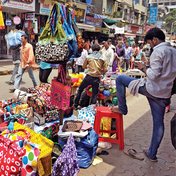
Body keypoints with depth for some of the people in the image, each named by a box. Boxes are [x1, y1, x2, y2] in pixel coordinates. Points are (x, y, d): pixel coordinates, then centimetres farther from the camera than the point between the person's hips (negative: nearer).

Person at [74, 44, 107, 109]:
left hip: (89, 76, 0)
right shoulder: (102, 58, 3)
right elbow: (105, 70, -2)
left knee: (80, 90, 18)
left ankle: (75, 105, 23)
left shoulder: (89, 56, 1)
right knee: (94, 94, 11)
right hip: (97, 78, 1)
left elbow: (84, 66, 7)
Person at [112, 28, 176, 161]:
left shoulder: (158, 51, -12)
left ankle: (122, 108, 13)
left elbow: (154, 75, -21)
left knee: (120, 78, 4)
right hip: (164, 93, 8)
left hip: (151, 89, -8)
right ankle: (152, 153, 25)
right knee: (159, 123, 13)